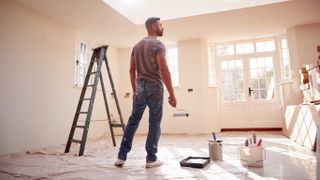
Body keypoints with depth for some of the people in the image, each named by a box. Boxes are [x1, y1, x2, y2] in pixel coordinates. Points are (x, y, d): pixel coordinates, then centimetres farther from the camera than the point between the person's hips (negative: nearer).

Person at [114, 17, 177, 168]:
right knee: (154, 123, 2)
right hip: (155, 87, -7)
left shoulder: (136, 46, 15)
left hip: (140, 87, 7)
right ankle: (151, 159, 11)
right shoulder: (158, 44, -8)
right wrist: (171, 94, -15)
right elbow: (164, 70, -17)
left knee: (133, 121, 12)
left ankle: (121, 156, 17)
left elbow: (132, 70, 14)